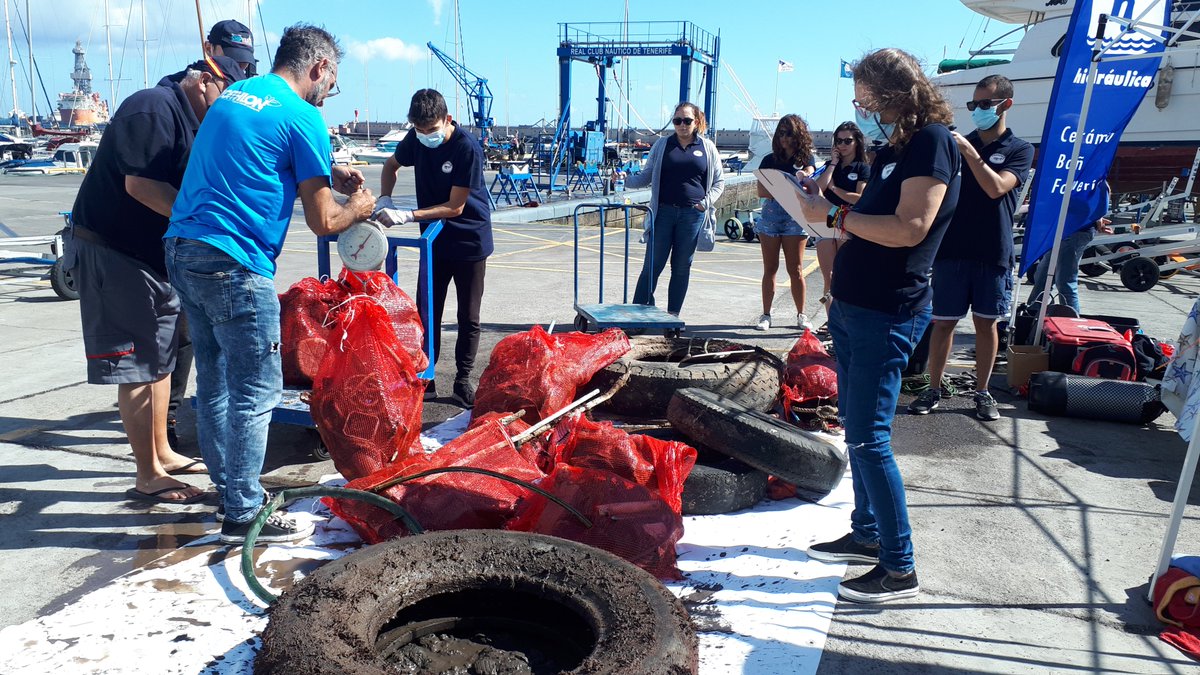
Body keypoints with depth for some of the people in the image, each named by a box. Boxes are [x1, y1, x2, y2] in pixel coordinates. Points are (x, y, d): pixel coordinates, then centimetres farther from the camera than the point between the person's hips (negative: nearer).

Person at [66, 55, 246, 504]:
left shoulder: (187, 120, 16)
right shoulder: (154, 109, -16)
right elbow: (139, 184, -26)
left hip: (153, 255, 11)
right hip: (114, 252, -11)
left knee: (161, 358, 16)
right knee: (137, 366, -6)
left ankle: (161, 454, 29)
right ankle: (148, 478, 3)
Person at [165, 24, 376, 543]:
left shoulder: (234, 93, 18)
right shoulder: (302, 116, -7)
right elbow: (322, 223, -6)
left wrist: (326, 173, 26)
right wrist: (358, 207, 14)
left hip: (180, 248, 9)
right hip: (232, 263, -9)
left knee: (214, 380, 17)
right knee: (257, 392, -2)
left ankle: (228, 487, 29)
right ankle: (242, 515, 5)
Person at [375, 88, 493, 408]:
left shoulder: (467, 148, -22)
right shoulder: (417, 139, -5)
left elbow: (454, 207, -21)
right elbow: (391, 165, 14)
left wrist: (407, 216, -28)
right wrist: (384, 199, -5)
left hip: (469, 241, -4)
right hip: (434, 240, 5)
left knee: (468, 318, 4)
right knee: (426, 313, 5)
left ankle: (463, 380, 18)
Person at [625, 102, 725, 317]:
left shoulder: (708, 147, 9)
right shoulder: (662, 145, 9)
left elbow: (719, 181, 14)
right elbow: (646, 175, 9)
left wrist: (707, 201, -2)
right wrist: (625, 180, -9)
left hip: (693, 214, 1)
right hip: (664, 212, 0)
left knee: (682, 267, 6)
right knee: (653, 264, -3)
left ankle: (673, 315, 15)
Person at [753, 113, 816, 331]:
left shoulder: (806, 160, 7)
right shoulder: (769, 160, 8)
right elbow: (761, 191, -1)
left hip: (795, 217, -1)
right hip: (770, 215, 1)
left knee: (796, 269, 1)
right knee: (770, 268, 5)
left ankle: (801, 315, 11)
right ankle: (766, 314, 10)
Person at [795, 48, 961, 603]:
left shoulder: (932, 142, -13)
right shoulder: (893, 147, 15)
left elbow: (910, 228, -25)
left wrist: (834, 215, -19)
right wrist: (824, 200, 7)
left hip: (887, 315, -10)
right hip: (852, 307, 10)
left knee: (867, 437, -8)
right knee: (855, 427, 16)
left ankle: (900, 568, 4)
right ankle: (867, 534, 30)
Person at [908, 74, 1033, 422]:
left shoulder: (1020, 150, 3)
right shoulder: (955, 143, 8)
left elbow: (996, 188, -14)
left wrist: (969, 150, -20)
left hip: (993, 253, -1)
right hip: (952, 249, 1)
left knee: (986, 323, 8)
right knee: (943, 322, 3)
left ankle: (982, 392, 19)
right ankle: (935, 388, 15)